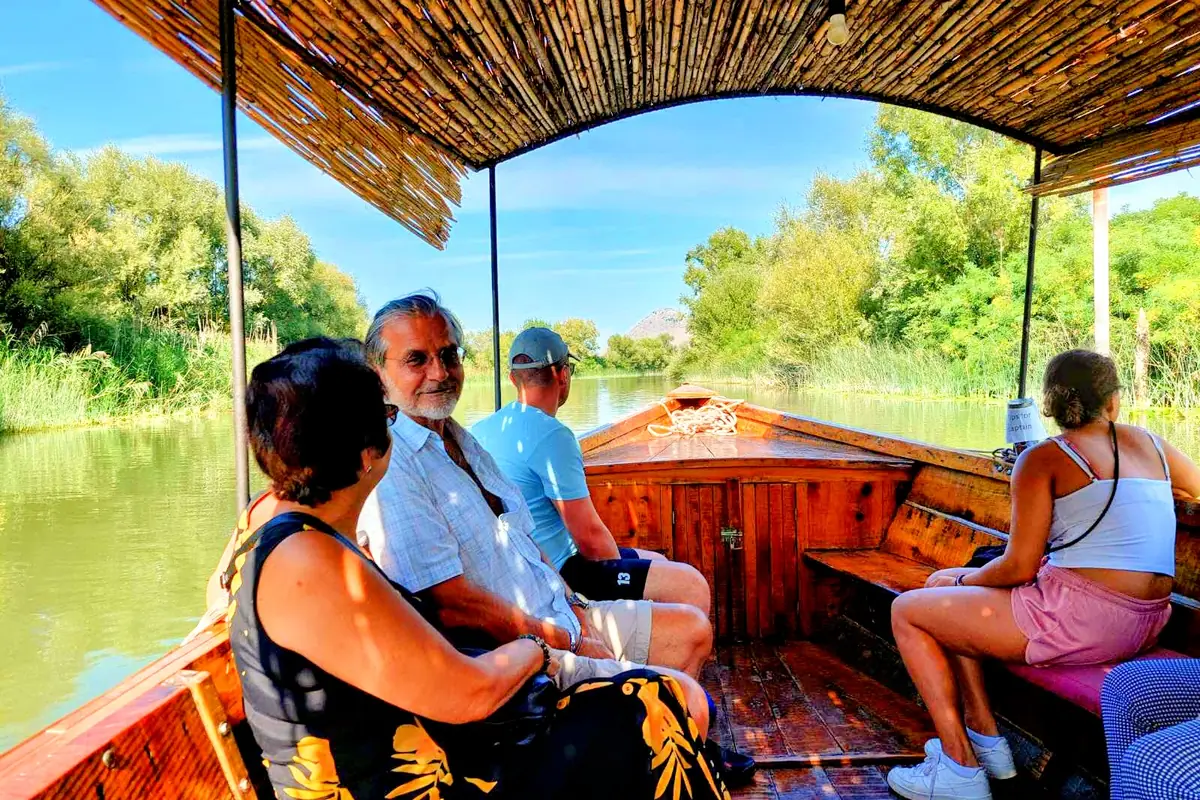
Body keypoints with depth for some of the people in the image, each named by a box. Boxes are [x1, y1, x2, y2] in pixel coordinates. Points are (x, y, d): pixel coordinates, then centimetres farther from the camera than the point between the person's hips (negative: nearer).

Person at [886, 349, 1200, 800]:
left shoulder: (1042, 458, -8)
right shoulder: (1151, 443, 11)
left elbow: (1020, 567, -12)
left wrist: (961, 583, 7)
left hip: (1076, 620, -8)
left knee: (907, 611, 6)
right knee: (942, 586, 22)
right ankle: (984, 736, 26)